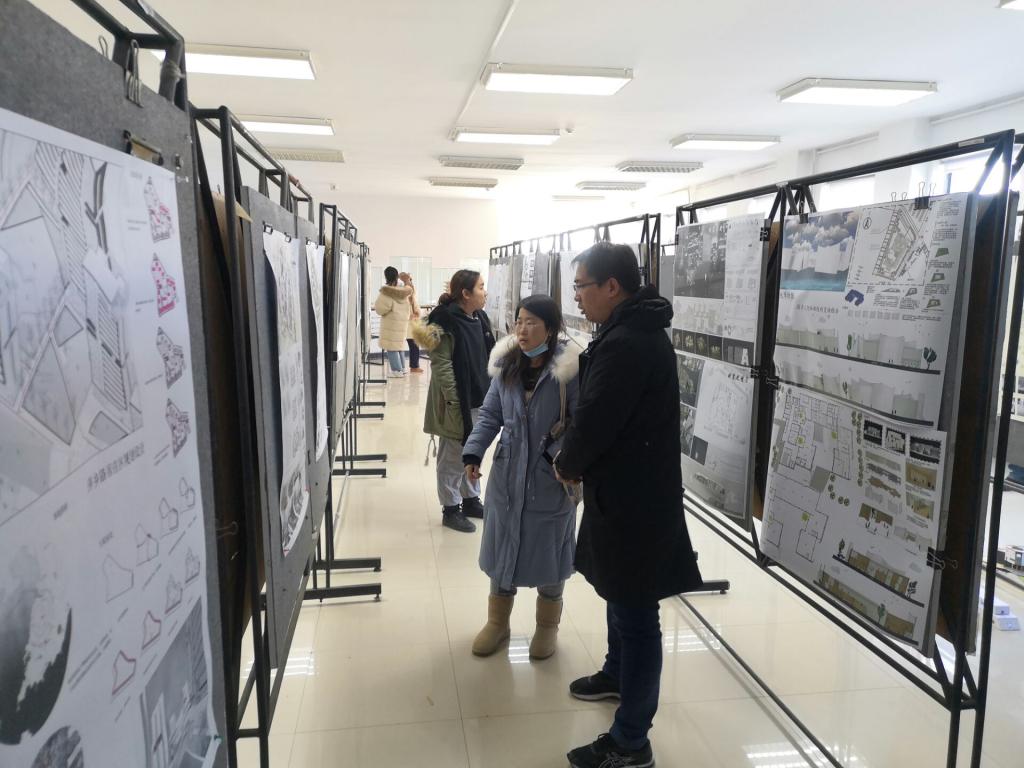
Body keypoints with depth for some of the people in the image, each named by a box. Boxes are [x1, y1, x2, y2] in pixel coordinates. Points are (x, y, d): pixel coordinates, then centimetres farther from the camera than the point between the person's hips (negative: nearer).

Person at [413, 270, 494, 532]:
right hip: (457, 402, -8)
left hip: (478, 398, 8)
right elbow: (441, 365, -19)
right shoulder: (446, 322, -17)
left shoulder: (479, 318, 8)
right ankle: (450, 509, 16)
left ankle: (470, 500, 33)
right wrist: (454, 401, -21)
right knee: (453, 456, 4)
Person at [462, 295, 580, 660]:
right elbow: (490, 415, 7)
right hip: (507, 474, 4)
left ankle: (547, 627, 34)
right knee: (501, 547, 15)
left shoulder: (569, 369, -14)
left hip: (550, 481, -4)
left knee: (547, 551, 11)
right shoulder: (505, 365, 0)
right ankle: (498, 622, 36)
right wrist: (473, 453, -3)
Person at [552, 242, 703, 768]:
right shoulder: (641, 332, 10)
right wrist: (579, 459, 8)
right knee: (620, 596, 27)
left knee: (634, 613, 1)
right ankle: (617, 674, 49)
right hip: (636, 488, 11)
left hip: (630, 498, -11)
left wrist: (567, 465, -4)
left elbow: (592, 423, -23)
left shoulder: (624, 346, -25)